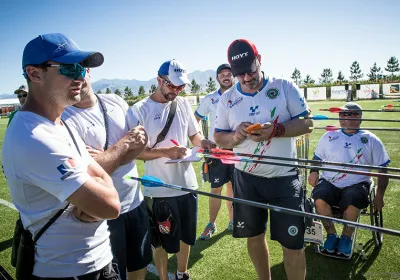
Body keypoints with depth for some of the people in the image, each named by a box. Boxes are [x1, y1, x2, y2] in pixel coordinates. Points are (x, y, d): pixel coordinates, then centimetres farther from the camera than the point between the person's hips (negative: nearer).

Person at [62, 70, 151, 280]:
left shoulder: (115, 101, 1)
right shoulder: (65, 119, -17)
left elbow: (142, 139, -3)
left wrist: (106, 157, -18)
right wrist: (124, 143, -14)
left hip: (135, 201, 6)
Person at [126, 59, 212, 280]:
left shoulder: (183, 104, 4)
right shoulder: (139, 111, -12)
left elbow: (194, 135, 11)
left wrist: (203, 143, -10)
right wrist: (164, 151, -25)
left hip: (187, 185, 5)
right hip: (159, 189, -5)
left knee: (186, 236, 22)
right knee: (162, 241, 14)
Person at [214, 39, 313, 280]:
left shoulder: (285, 87, -4)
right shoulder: (227, 99, 2)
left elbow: (307, 123, -6)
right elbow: (219, 137, 4)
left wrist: (275, 130, -23)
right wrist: (236, 136, -18)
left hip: (284, 178, -2)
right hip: (246, 179, 3)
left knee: (294, 243, 2)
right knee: (254, 235, 18)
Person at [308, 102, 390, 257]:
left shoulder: (371, 139, 10)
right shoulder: (328, 136, 15)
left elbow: (382, 169, 9)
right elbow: (317, 158, 20)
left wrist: (379, 195, 0)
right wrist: (313, 172, -2)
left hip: (357, 184, -1)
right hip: (329, 183, 1)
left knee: (352, 200, -34)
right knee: (319, 198, -30)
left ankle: (346, 237, -4)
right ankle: (331, 234, -3)